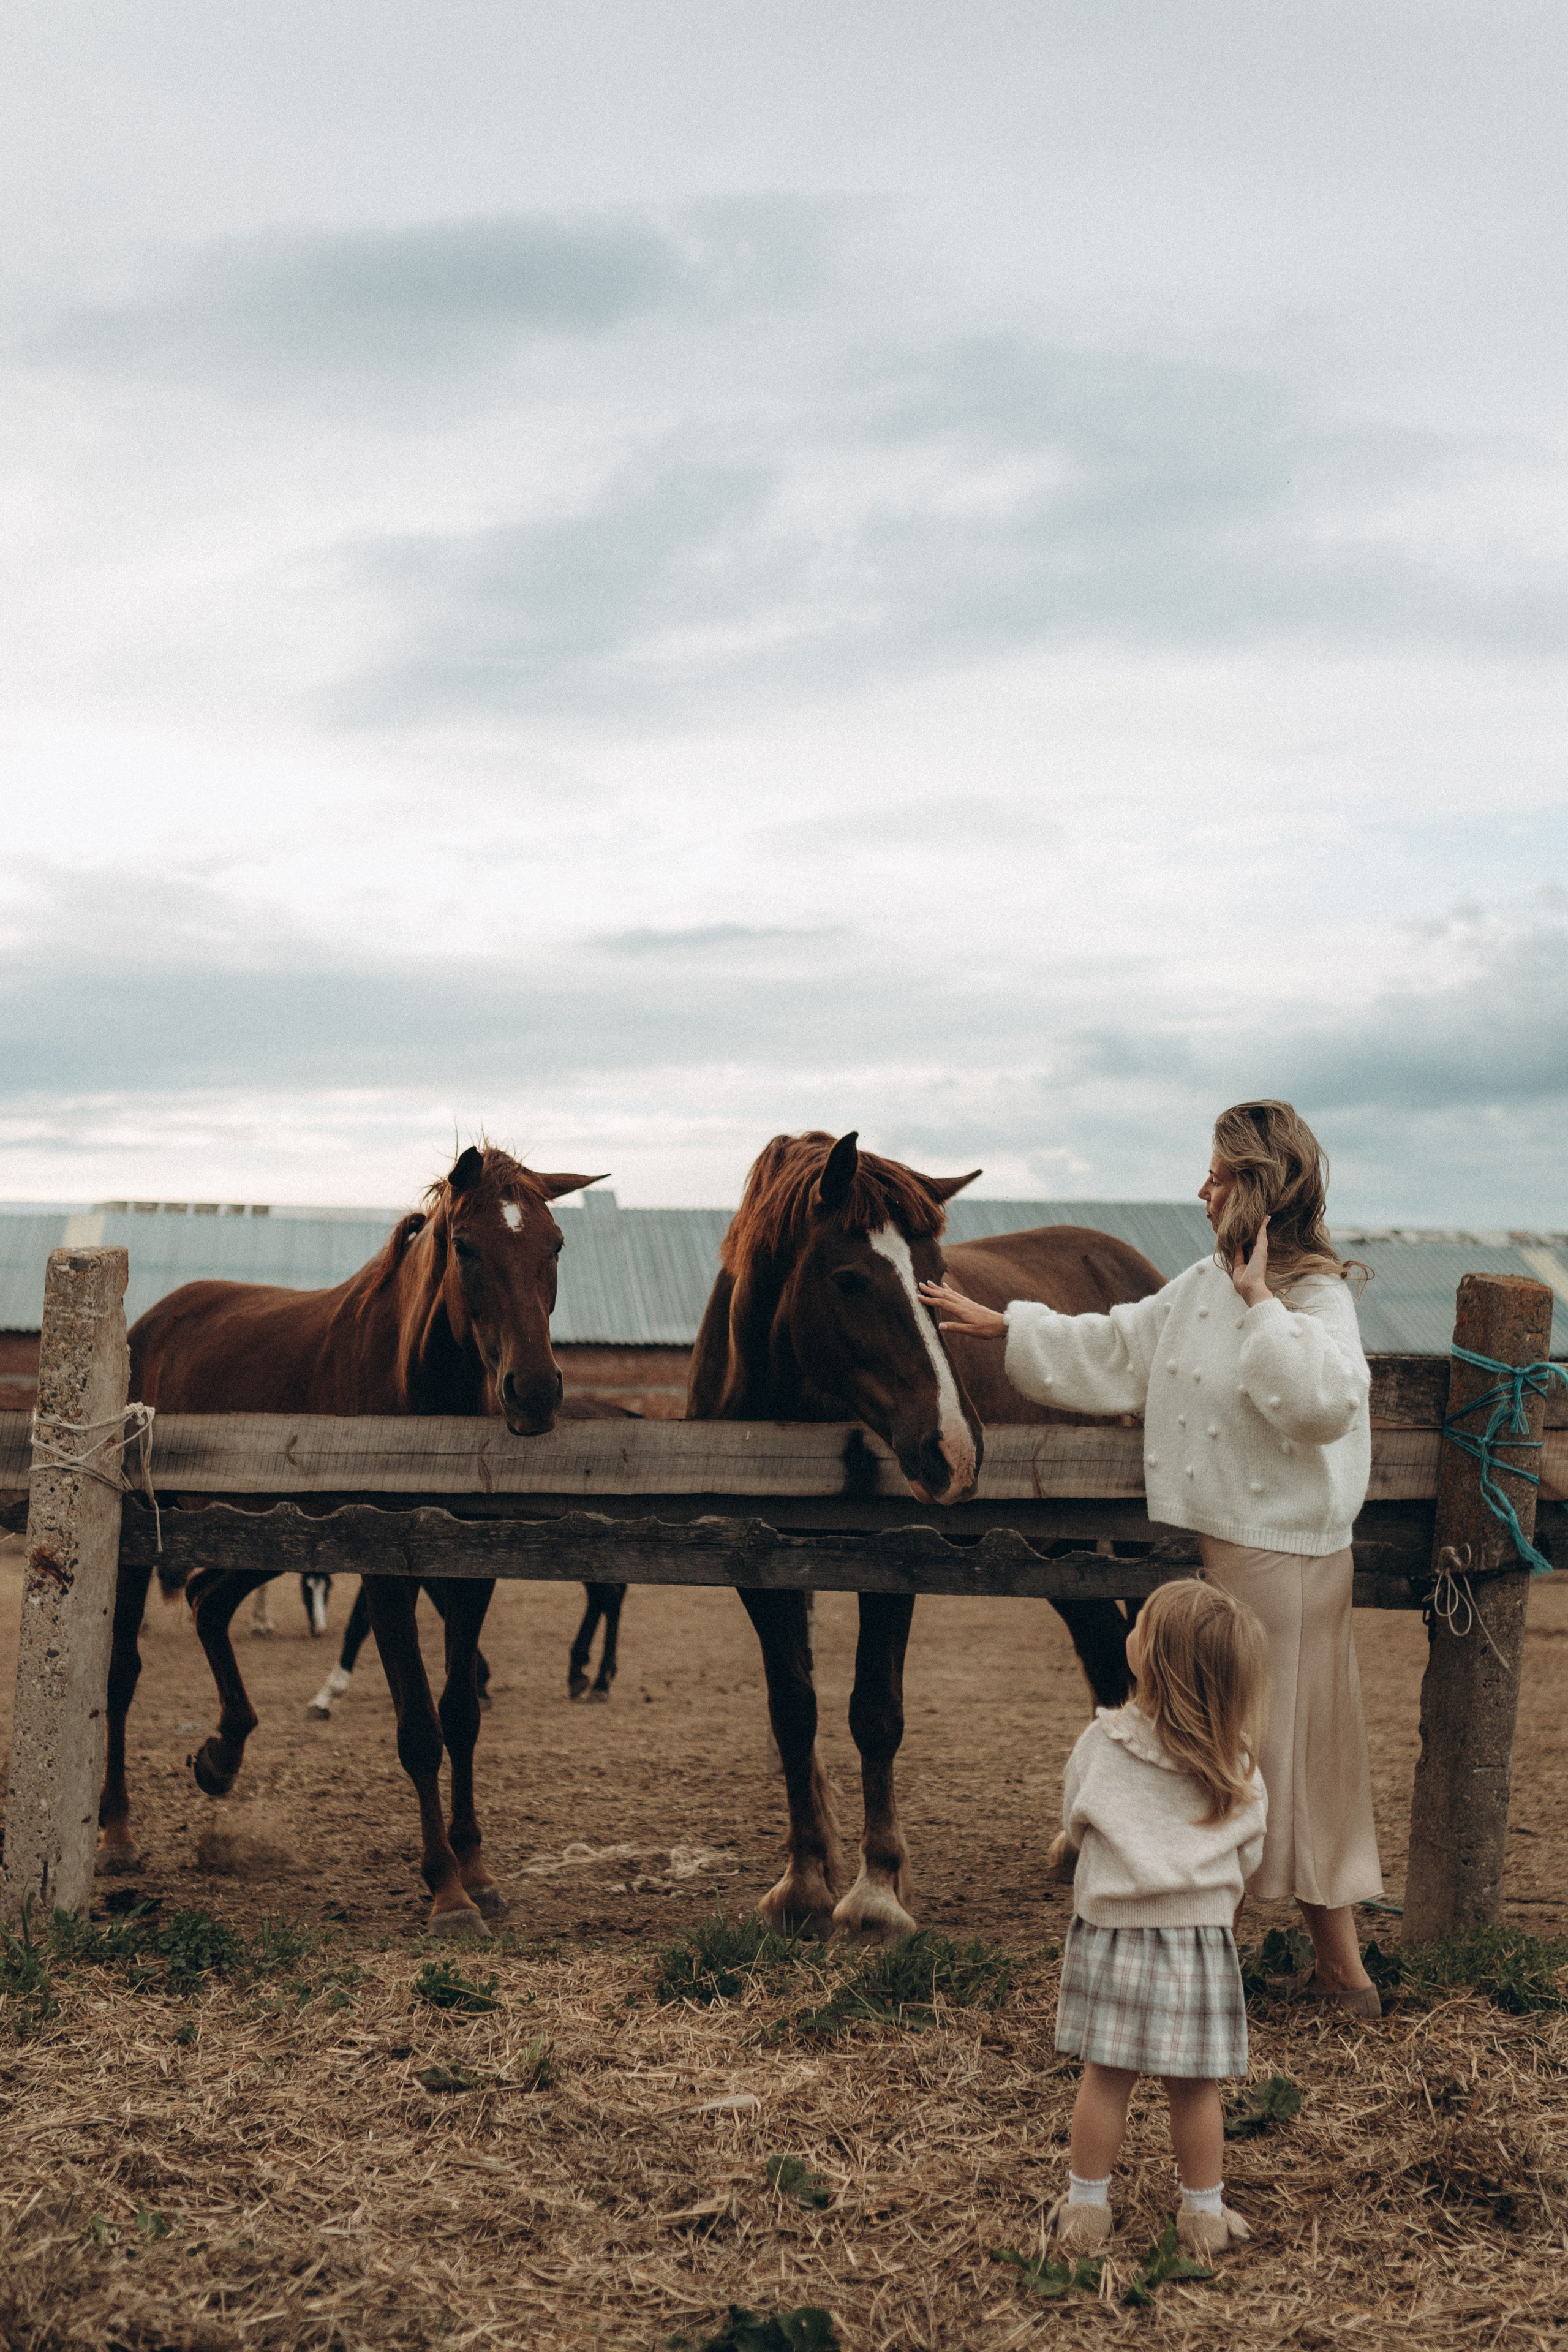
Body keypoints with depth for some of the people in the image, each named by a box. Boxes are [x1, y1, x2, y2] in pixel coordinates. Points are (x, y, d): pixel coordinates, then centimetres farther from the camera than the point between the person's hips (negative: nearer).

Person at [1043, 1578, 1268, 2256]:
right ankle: (1203, 2213, 24)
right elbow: (1248, 1854, 3)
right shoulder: (1236, 1766, -7)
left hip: (1112, 1937, 0)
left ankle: (1085, 2205, 20)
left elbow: (1074, 1823, 3)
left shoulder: (1101, 1744, -11)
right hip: (1202, 1937, 1)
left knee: (1106, 2078, 10)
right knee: (1196, 2088, 11)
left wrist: (1069, 1845, 27)